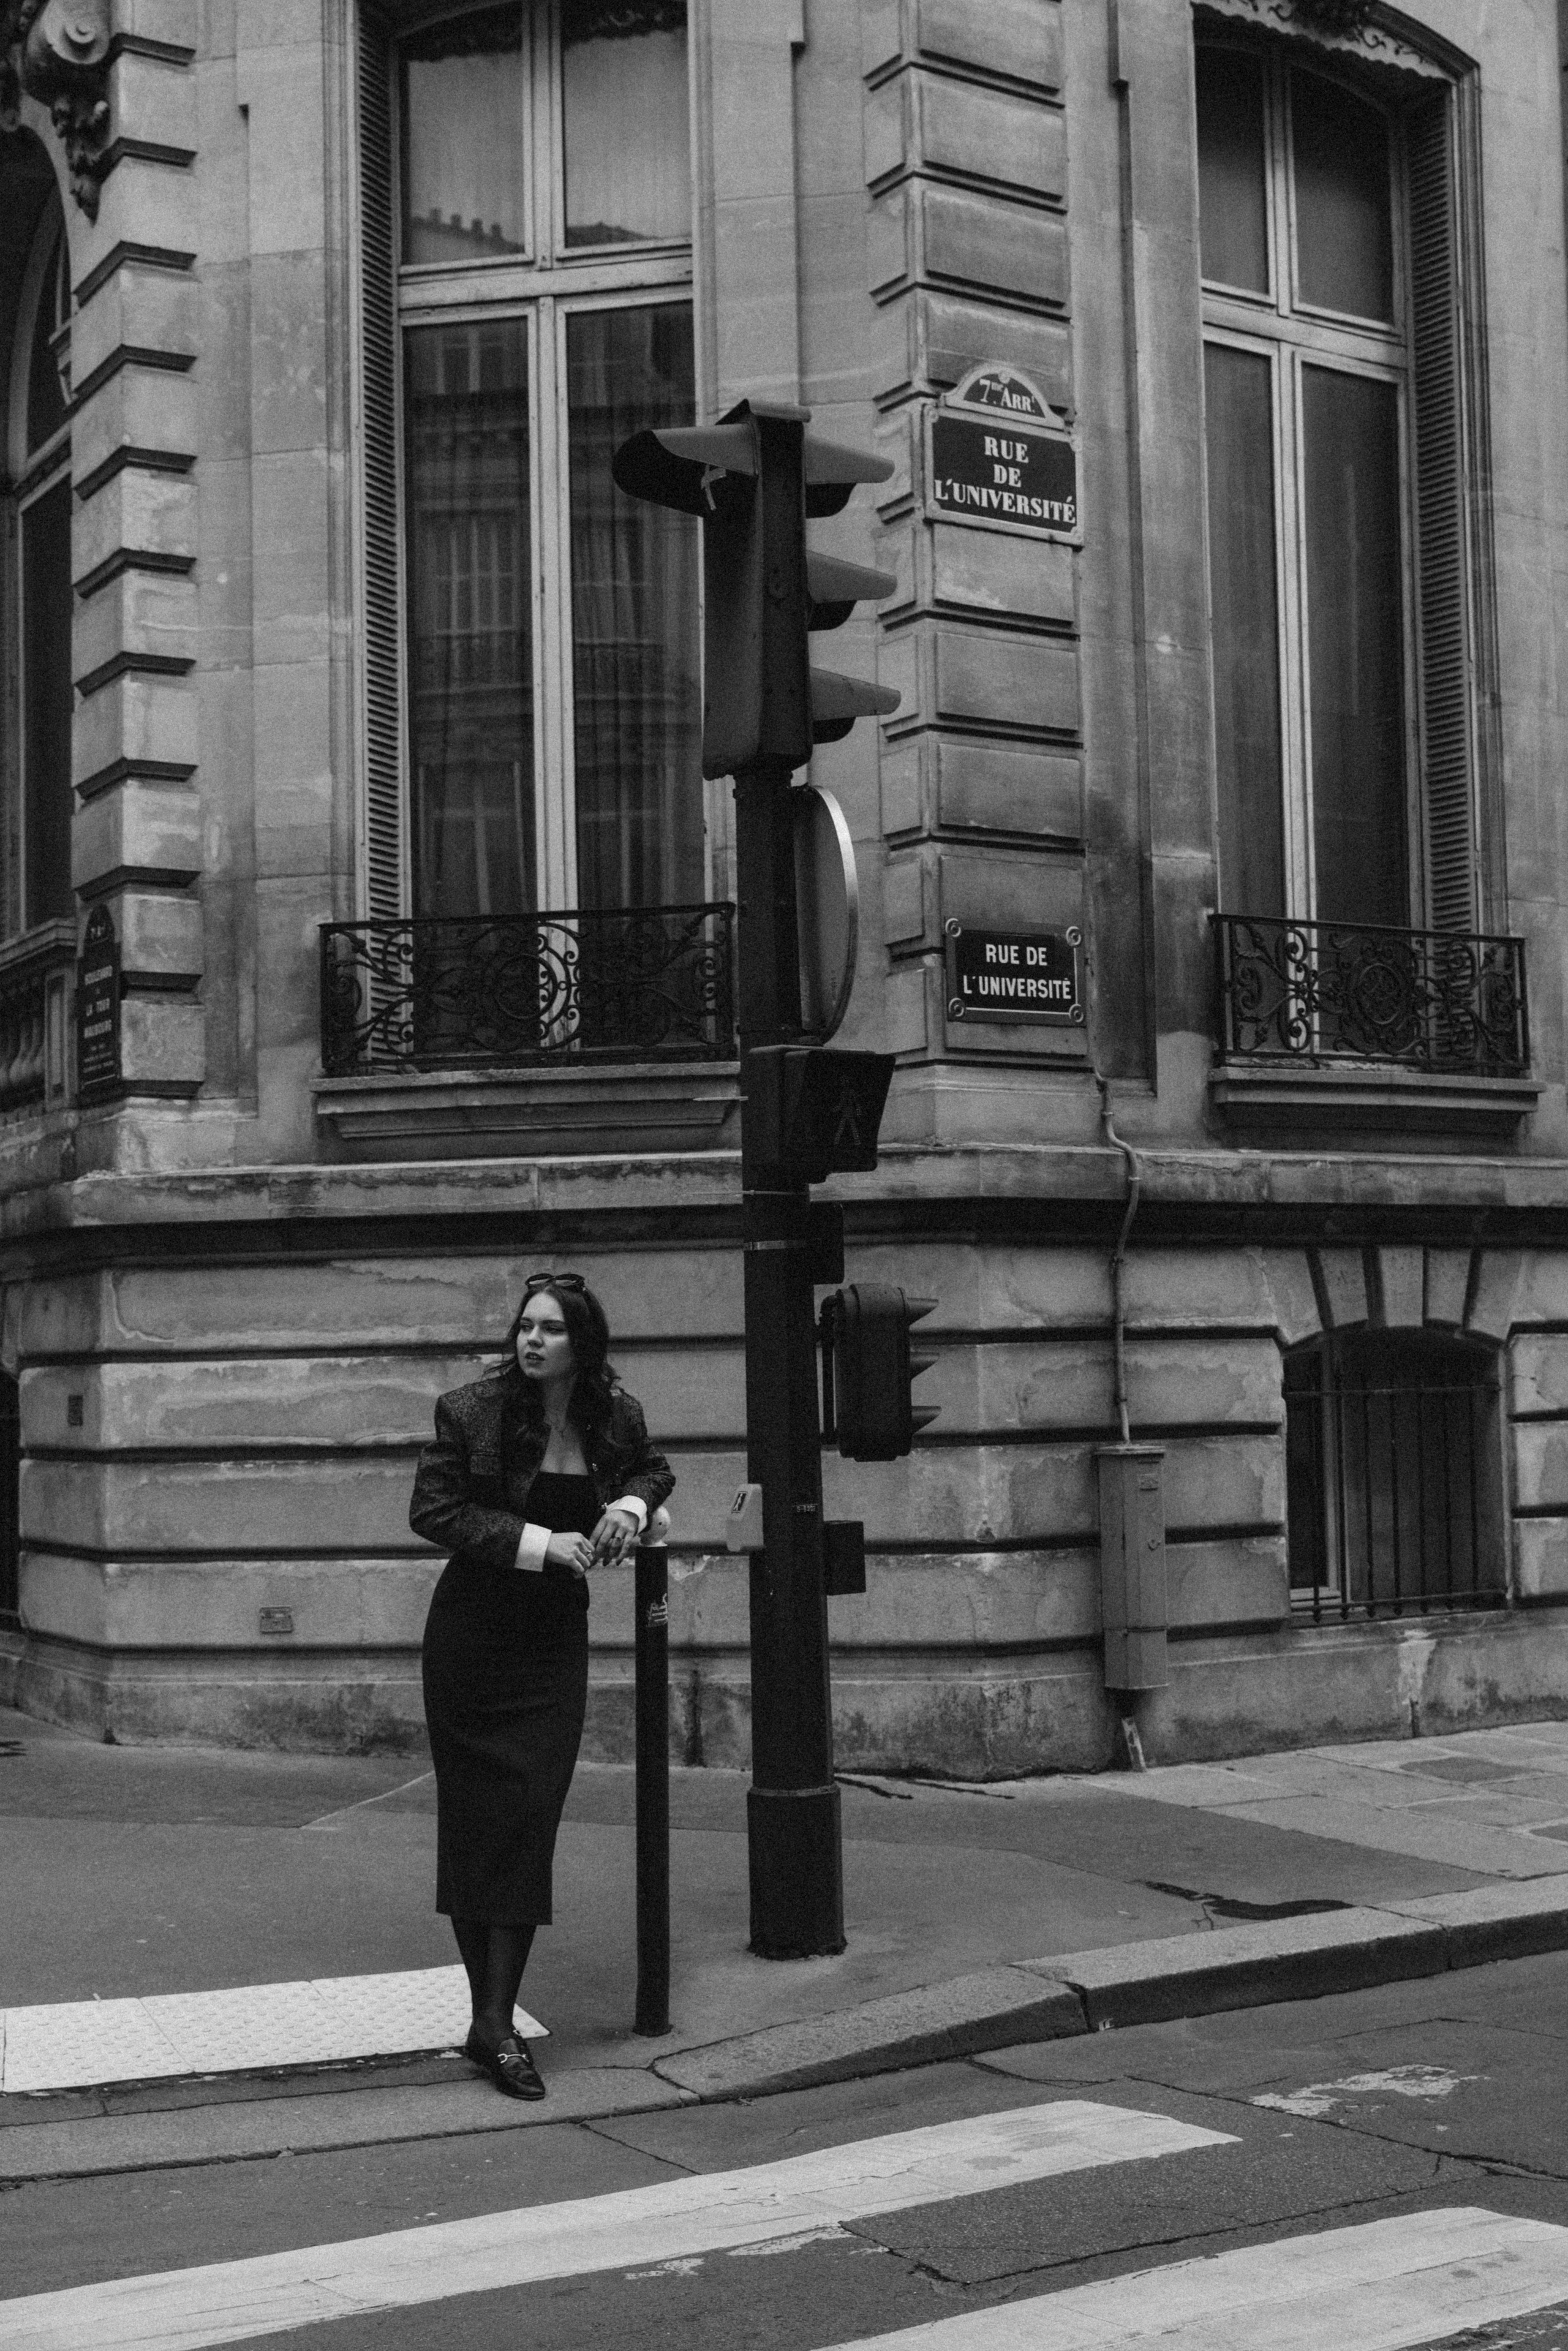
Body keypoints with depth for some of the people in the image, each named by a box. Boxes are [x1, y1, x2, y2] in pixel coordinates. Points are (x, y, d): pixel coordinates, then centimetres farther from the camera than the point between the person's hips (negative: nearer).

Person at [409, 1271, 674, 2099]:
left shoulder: (616, 1415, -2)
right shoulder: (470, 1412, -12)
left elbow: (653, 1470, 19)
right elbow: (431, 1511, -12)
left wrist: (631, 1505, -4)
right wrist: (539, 1541, -19)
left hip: (554, 1641, 2)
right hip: (473, 1634, -2)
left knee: (529, 1819, -5)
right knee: (476, 1819, 3)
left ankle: (495, 2024, -2)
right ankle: (492, 2017, 14)